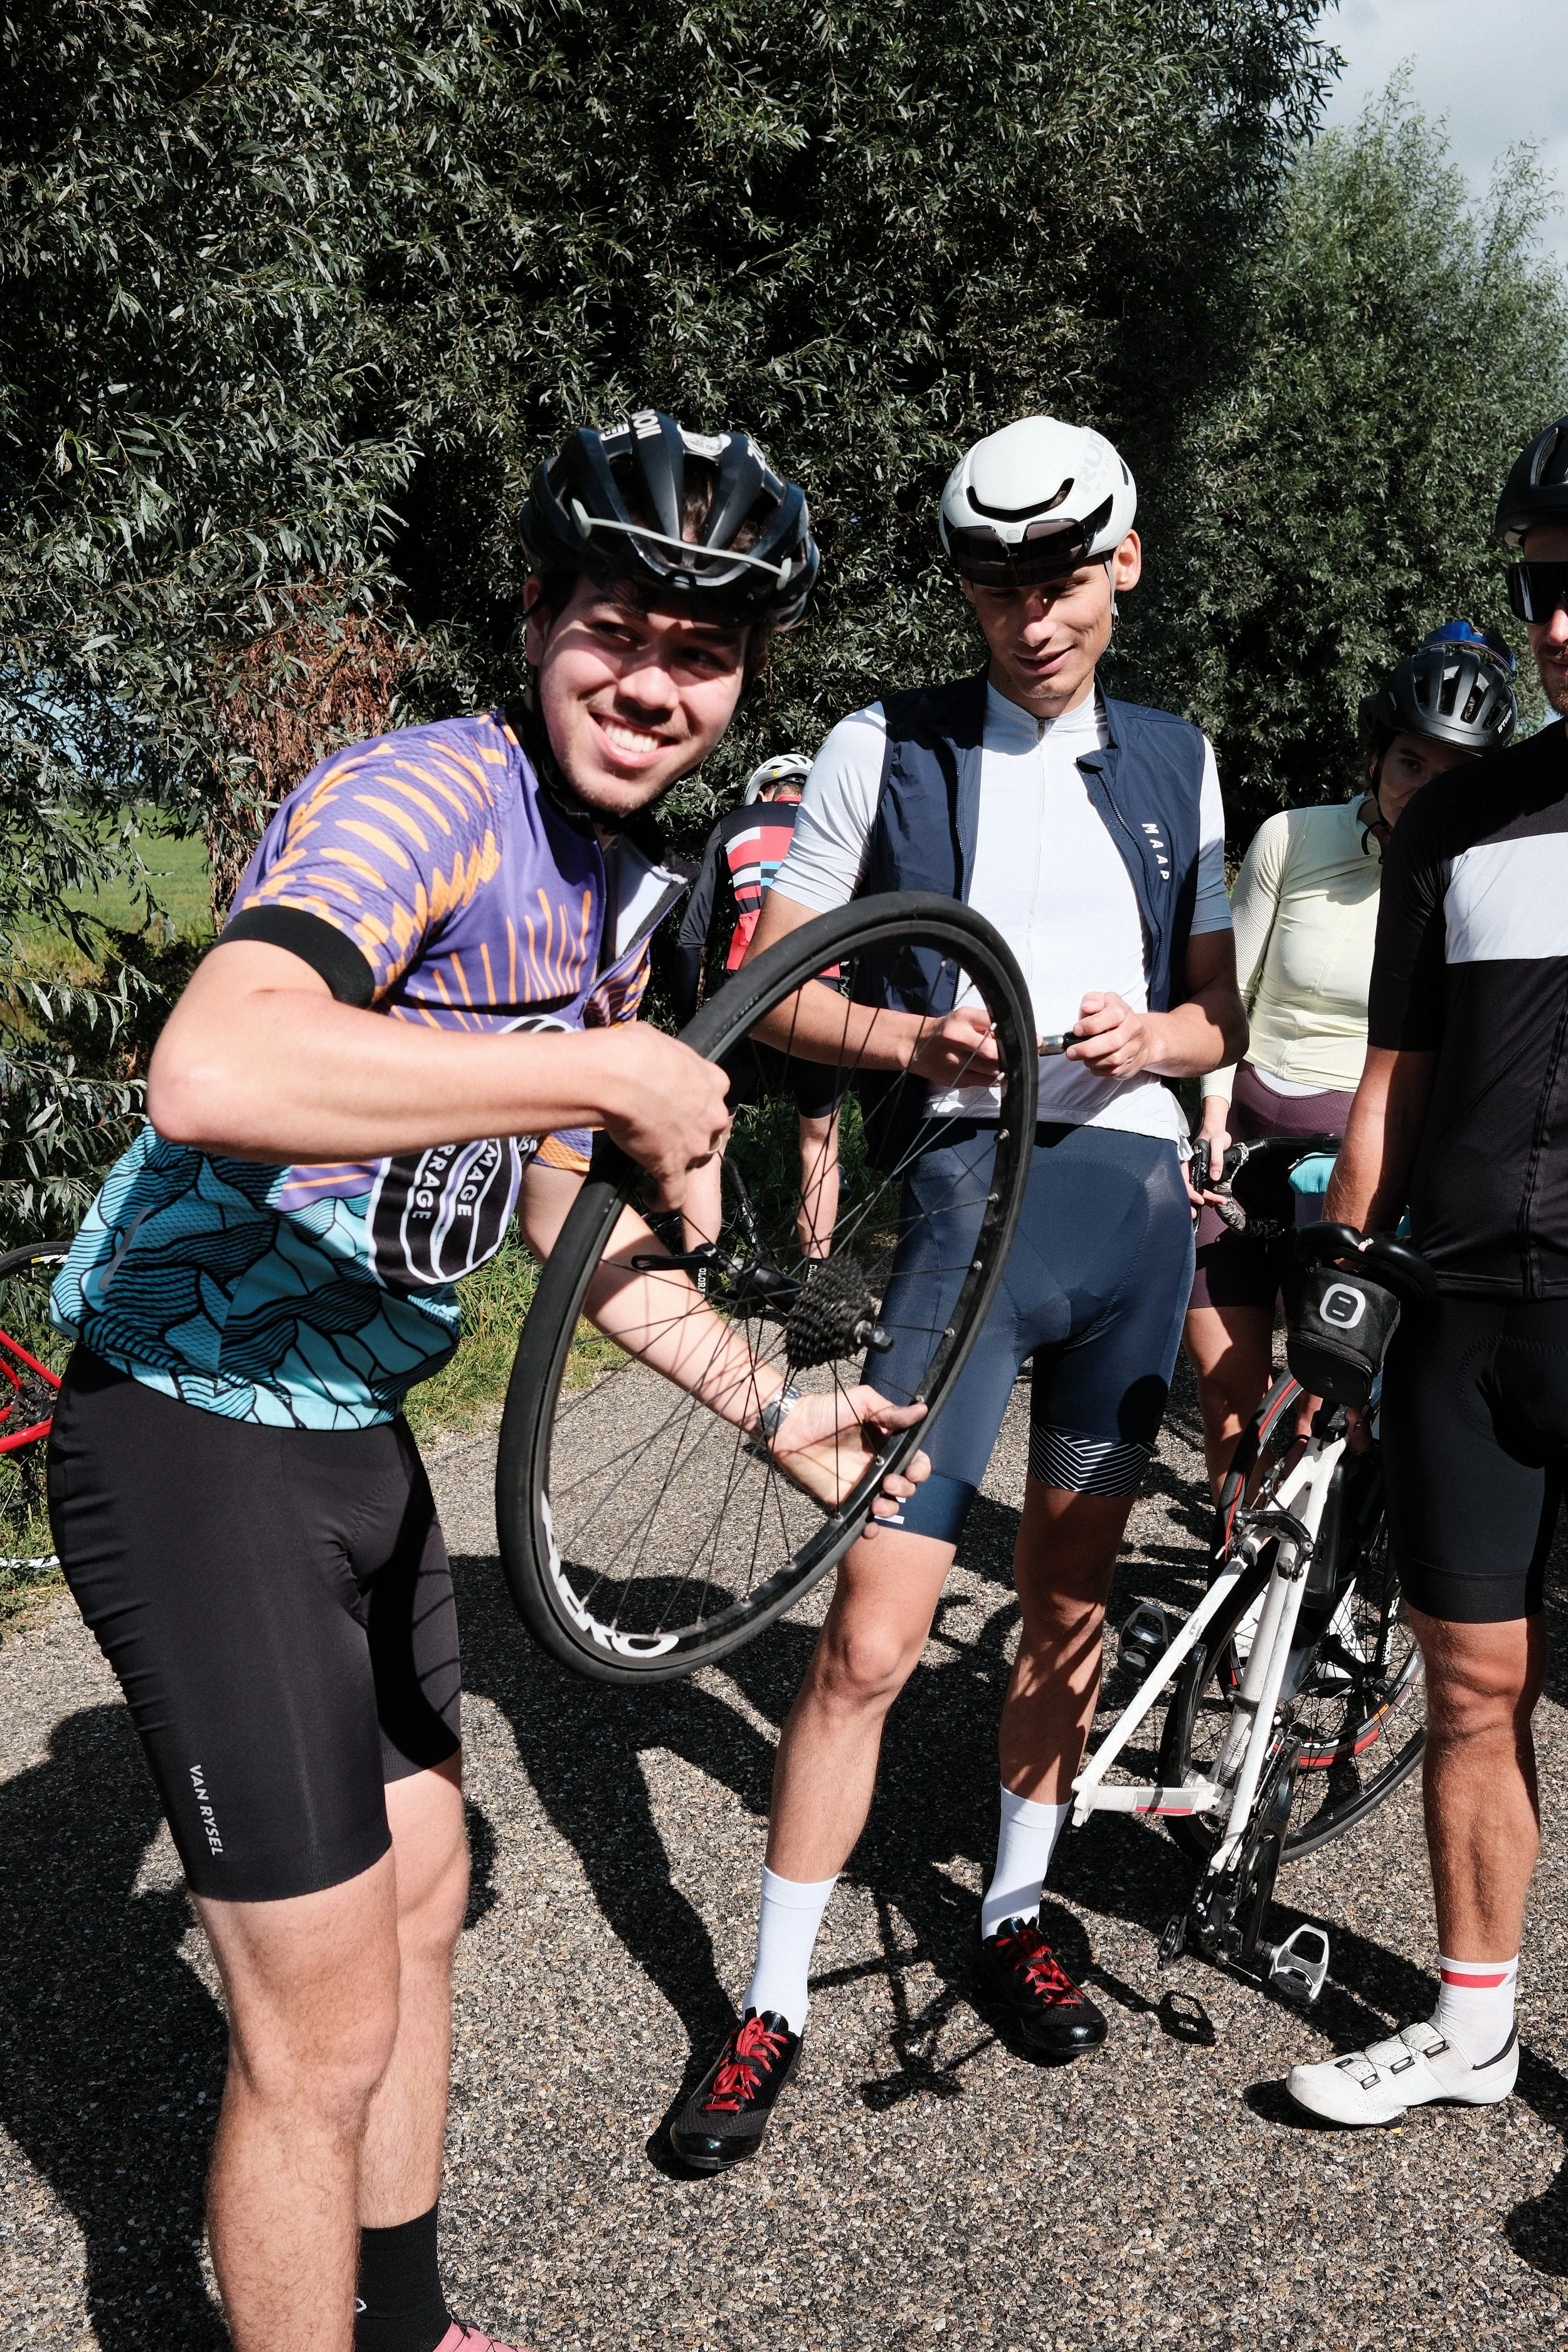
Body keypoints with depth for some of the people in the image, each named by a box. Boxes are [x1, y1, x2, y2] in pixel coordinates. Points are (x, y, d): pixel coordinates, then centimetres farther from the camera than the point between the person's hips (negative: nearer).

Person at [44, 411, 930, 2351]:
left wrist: (760, 1404, 16)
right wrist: (611, 1070, -34)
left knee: (414, 1899, 23)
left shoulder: (625, 879, 8)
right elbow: (213, 1068, -42)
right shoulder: (429, 798, -22)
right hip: (196, 1437, -9)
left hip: (357, 1425, 10)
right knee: (325, 2031, -1)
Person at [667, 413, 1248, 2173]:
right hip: (967, 1191, -4)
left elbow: (1220, 1014, 15)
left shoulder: (1175, 763, 13)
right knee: (873, 1633, -6)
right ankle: (773, 2005, 11)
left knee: (1069, 1597, 14)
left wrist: (1149, 1034, -8)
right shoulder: (883, 751, 1)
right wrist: (910, 1036, -18)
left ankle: (1013, 1912, 35)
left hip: (1135, 1198, 4)